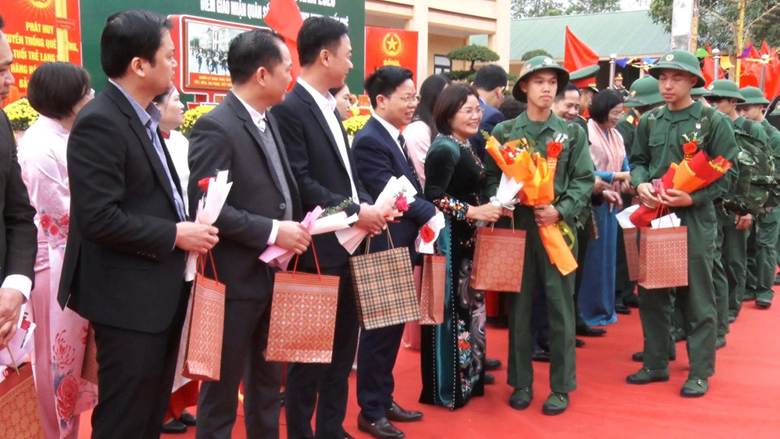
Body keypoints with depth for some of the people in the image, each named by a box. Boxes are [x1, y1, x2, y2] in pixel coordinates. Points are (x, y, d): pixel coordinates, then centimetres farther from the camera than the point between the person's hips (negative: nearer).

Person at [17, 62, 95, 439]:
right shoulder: (40, 146, -18)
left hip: (73, 261, 8)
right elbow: (65, 216, -19)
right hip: (54, 266, -8)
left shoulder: (63, 137, 8)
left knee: (69, 355, 18)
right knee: (55, 361, 6)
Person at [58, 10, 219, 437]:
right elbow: (99, 218, -25)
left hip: (159, 290, 9)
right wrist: (175, 234, -18)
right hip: (127, 297, -9)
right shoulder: (99, 122, -19)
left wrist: (188, 219, 1)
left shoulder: (143, 117, 11)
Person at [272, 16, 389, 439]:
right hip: (317, 250, -9)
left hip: (345, 246, 9)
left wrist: (369, 204, -1)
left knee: (343, 345, 17)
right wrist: (356, 212, -18)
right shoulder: (289, 108, -14)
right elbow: (300, 183, -20)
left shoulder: (329, 107, 14)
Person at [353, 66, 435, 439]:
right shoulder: (369, 141, -18)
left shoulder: (395, 137, 11)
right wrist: (433, 214, -16)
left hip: (402, 247, 9)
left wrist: (429, 214, -3)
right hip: (383, 250, -9)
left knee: (393, 326, 17)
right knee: (378, 329, 3)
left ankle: (384, 399, 31)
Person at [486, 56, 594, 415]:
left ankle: (561, 386, 15)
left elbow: (585, 180, 0)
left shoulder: (572, 132, 4)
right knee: (519, 307, 8)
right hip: (517, 226, 1)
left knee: (560, 307, 4)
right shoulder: (504, 131, 5)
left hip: (557, 227, 0)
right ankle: (521, 382, 20)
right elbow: (492, 178, 4)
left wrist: (561, 211, -14)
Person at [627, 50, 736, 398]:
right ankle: (656, 363, 24)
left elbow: (726, 174, -5)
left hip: (694, 219, -4)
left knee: (697, 298, 3)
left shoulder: (714, 121, -4)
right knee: (651, 294, 10)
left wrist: (693, 198, -18)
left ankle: (700, 371, 14)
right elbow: (637, 161, 14)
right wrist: (641, 185, -8)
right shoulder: (649, 121, 9)